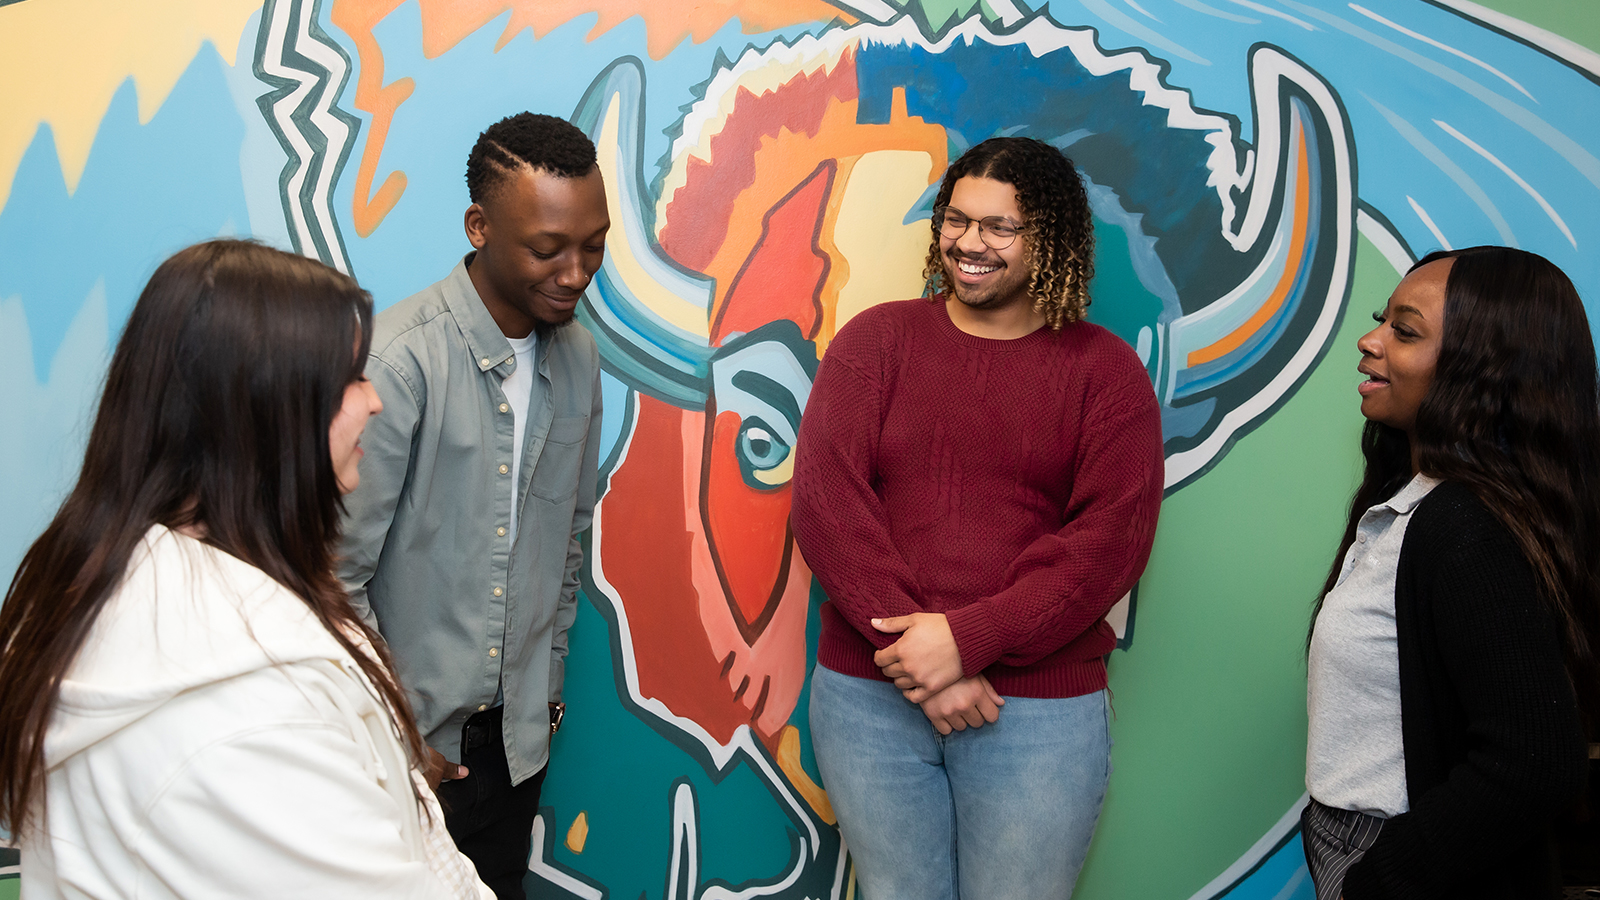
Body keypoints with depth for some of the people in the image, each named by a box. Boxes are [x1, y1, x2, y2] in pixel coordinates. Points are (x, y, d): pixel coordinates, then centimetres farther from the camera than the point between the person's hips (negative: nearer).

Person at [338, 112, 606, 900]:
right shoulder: (400, 360, -20)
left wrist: (548, 682, 15)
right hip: (409, 739, -5)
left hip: (518, 737, 6)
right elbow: (336, 574, -17)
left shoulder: (578, 356, 2)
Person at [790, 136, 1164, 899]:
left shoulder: (1104, 370, 2)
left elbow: (1112, 537, -8)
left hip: (1039, 708, -1)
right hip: (869, 695, 1)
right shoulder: (875, 341, 4)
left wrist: (968, 636, -19)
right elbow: (823, 499, -6)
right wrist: (917, 656, -15)